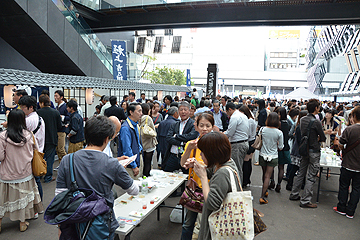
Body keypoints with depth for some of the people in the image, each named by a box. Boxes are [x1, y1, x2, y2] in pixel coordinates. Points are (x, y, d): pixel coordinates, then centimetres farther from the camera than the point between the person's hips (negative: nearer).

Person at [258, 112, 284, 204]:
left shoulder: (262, 129, -8)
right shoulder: (279, 133, -11)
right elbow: (280, 147, -4)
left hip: (262, 155, 2)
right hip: (273, 157, -2)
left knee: (264, 175, 19)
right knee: (267, 176, 0)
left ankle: (265, 191, 35)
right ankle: (262, 196, -2)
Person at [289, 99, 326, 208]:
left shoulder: (302, 120, 3)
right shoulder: (316, 122, -19)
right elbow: (323, 138, -11)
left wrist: (314, 139, 7)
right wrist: (318, 139, 9)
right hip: (314, 151, -7)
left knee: (301, 173, 18)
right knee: (311, 176, 2)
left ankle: (294, 194, 26)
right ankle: (305, 201, 8)